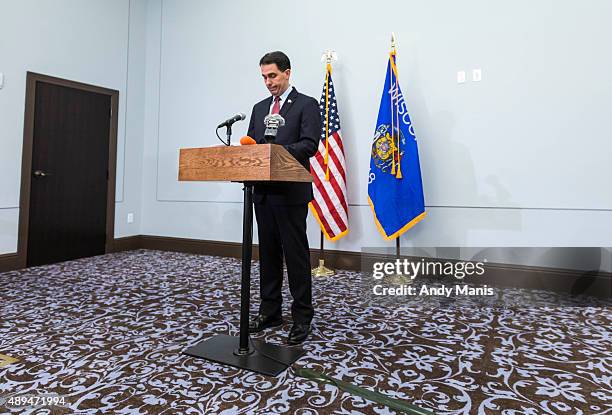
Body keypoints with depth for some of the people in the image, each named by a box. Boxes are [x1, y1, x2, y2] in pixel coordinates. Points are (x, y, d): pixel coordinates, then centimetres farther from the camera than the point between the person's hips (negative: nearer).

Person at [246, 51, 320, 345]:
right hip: (263, 191, 6)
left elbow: (310, 144, -13)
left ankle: (302, 316, 11)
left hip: (291, 192, -6)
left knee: (296, 254, -2)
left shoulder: (307, 105, 0)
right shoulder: (259, 108, 19)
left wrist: (279, 151, -26)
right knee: (268, 253, 11)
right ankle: (270, 310, 24)